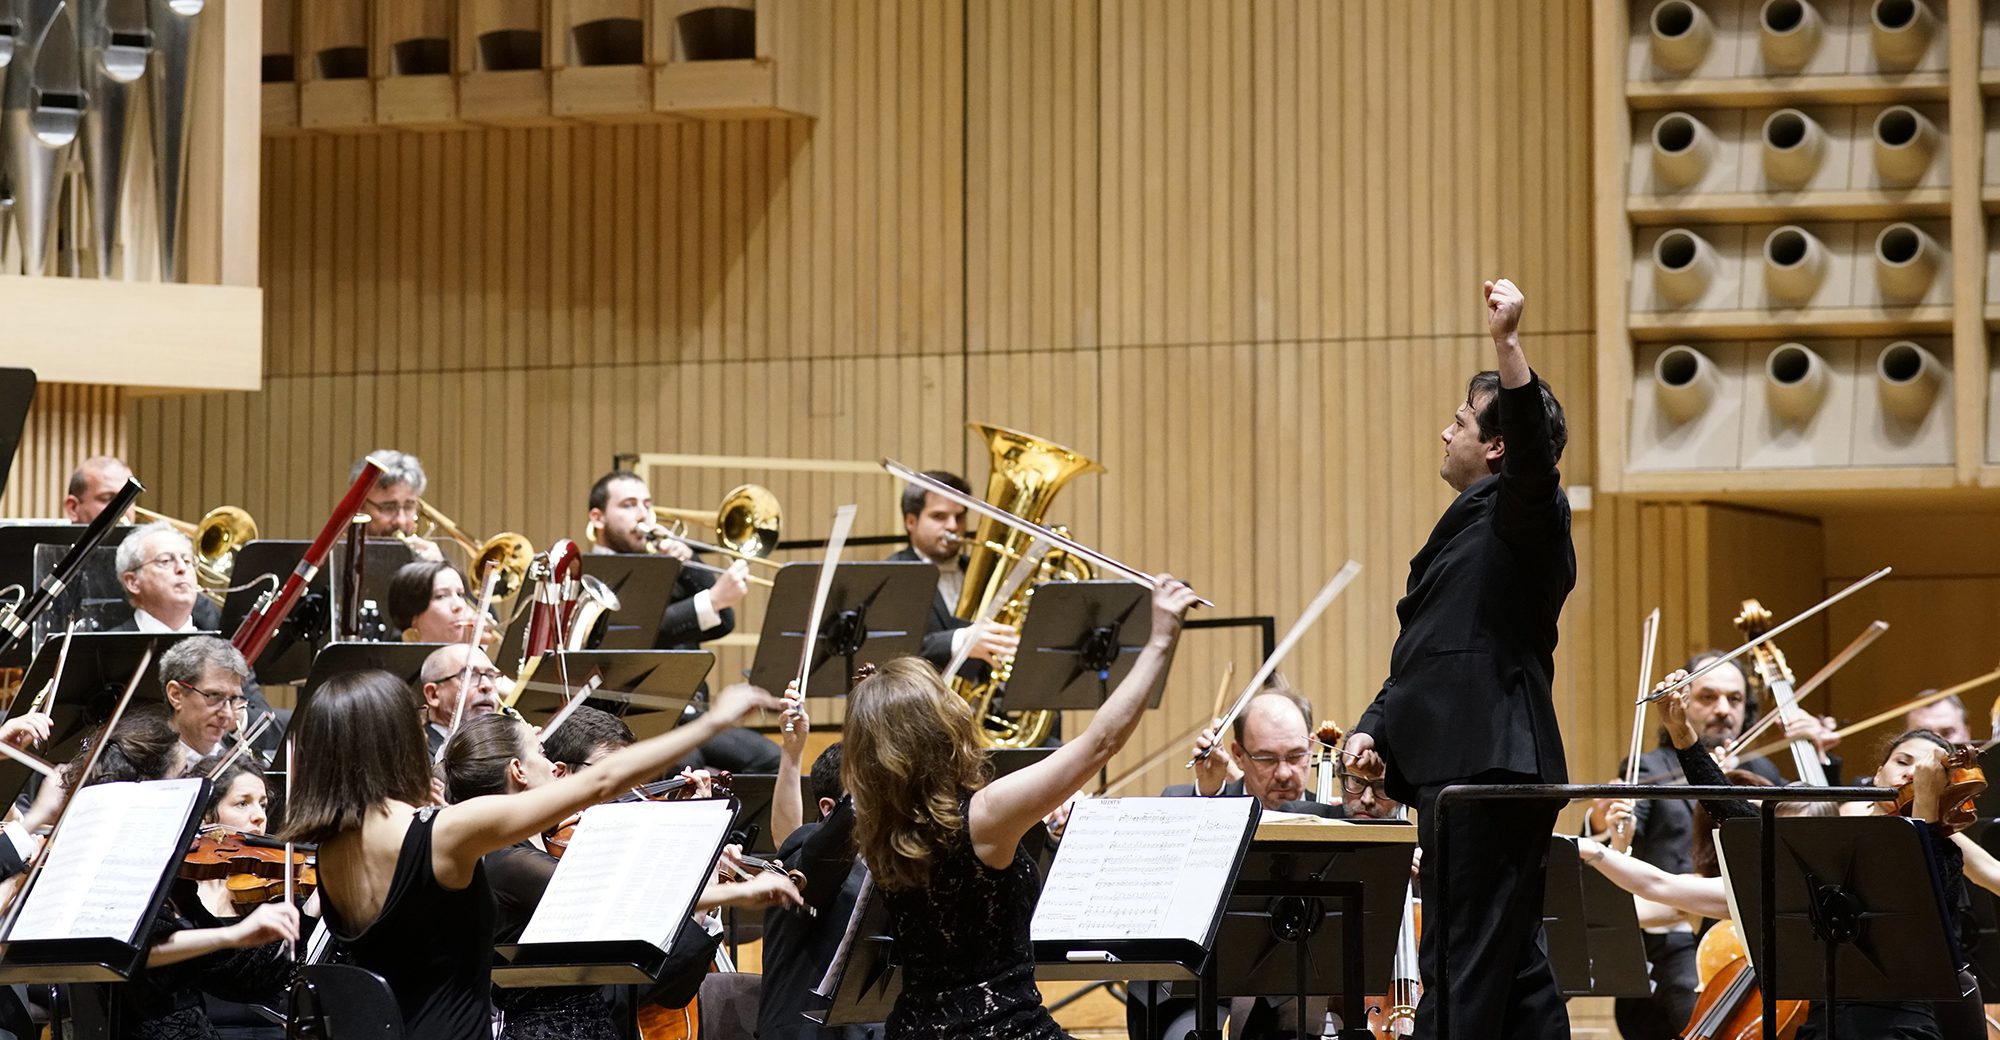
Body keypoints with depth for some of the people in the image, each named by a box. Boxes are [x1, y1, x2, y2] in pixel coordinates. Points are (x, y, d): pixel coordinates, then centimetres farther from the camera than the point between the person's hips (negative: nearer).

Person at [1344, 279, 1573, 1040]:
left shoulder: (1524, 517, -6)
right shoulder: (1469, 528, 23)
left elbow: (1533, 447, -28)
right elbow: (1423, 658, 26)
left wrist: (1508, 342, -39)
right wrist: (1376, 729, 12)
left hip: (1492, 774, -10)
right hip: (1466, 773, 10)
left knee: (1461, 969, -11)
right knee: (1514, 963, 11)